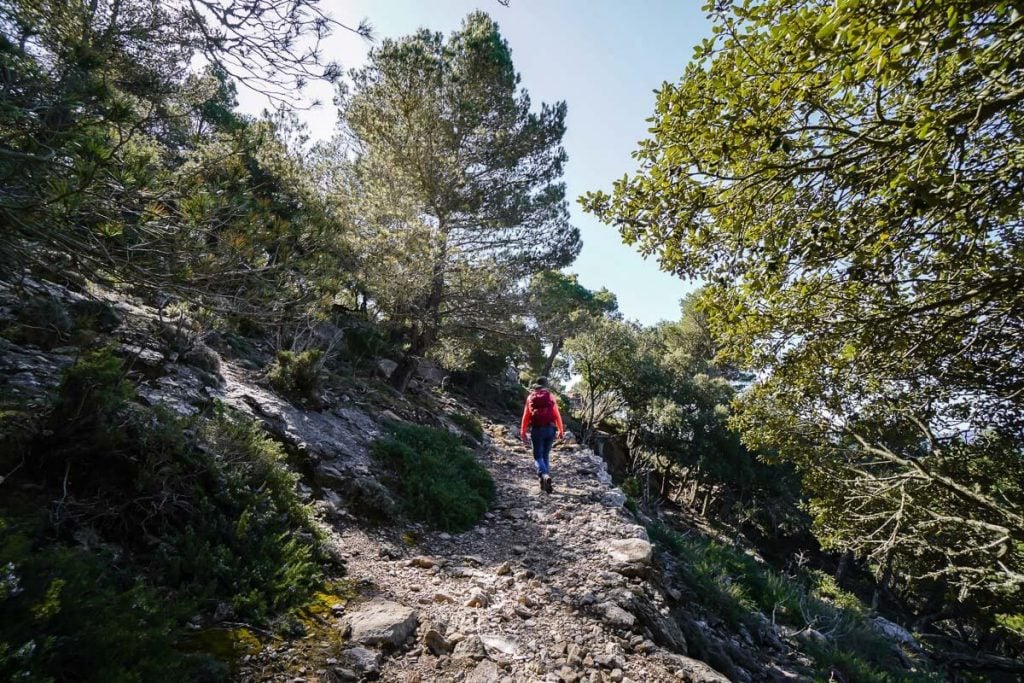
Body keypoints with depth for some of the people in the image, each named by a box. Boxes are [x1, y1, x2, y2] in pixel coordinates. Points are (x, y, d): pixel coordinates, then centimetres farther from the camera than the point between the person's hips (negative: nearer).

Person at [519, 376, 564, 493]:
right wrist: (561, 430, 5)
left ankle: (544, 476, -23)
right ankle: (545, 483, 13)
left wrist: (523, 431, 6)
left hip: (537, 429, -1)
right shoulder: (551, 396, 5)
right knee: (546, 455, 14)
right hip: (550, 429, 1)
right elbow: (557, 415, 0)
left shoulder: (531, 397, 6)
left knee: (538, 456, 4)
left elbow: (526, 415, 2)